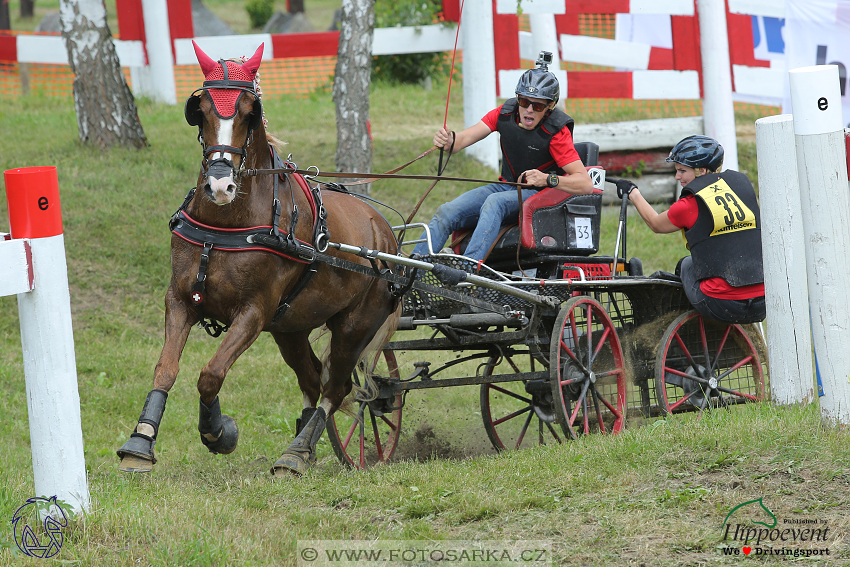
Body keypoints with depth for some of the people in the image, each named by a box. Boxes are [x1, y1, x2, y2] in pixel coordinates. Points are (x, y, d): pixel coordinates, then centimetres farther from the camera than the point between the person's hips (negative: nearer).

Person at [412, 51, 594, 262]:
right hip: (507, 187, 6)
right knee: (447, 212, -16)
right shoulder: (506, 113, -4)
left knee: (495, 202, -36)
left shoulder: (556, 131, -18)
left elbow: (586, 184, -22)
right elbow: (465, 138, -9)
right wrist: (448, 142, -34)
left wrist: (546, 179, -38)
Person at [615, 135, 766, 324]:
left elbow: (656, 224, 16)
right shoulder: (743, 184, 7)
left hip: (723, 307, -4)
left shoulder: (690, 206, -6)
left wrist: (633, 194, 33)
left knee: (686, 265, 24)